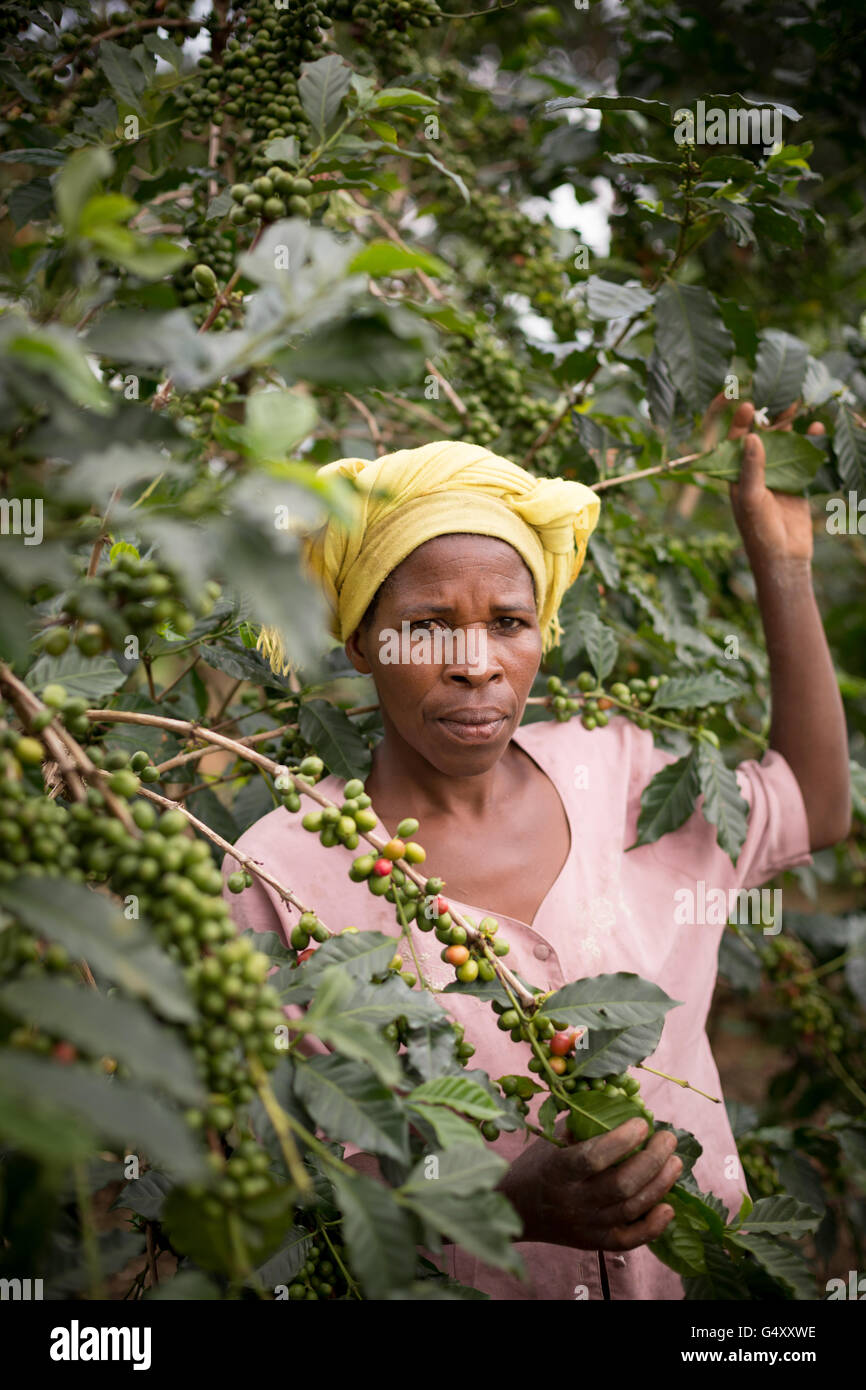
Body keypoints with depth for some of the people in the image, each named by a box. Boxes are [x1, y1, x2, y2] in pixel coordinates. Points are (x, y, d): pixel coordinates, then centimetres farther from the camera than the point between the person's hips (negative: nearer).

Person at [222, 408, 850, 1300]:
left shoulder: (610, 773, 4)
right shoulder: (285, 877, -10)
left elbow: (815, 808, 20)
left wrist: (781, 559, 14)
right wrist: (509, 1202, -23)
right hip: (460, 1291, -3)